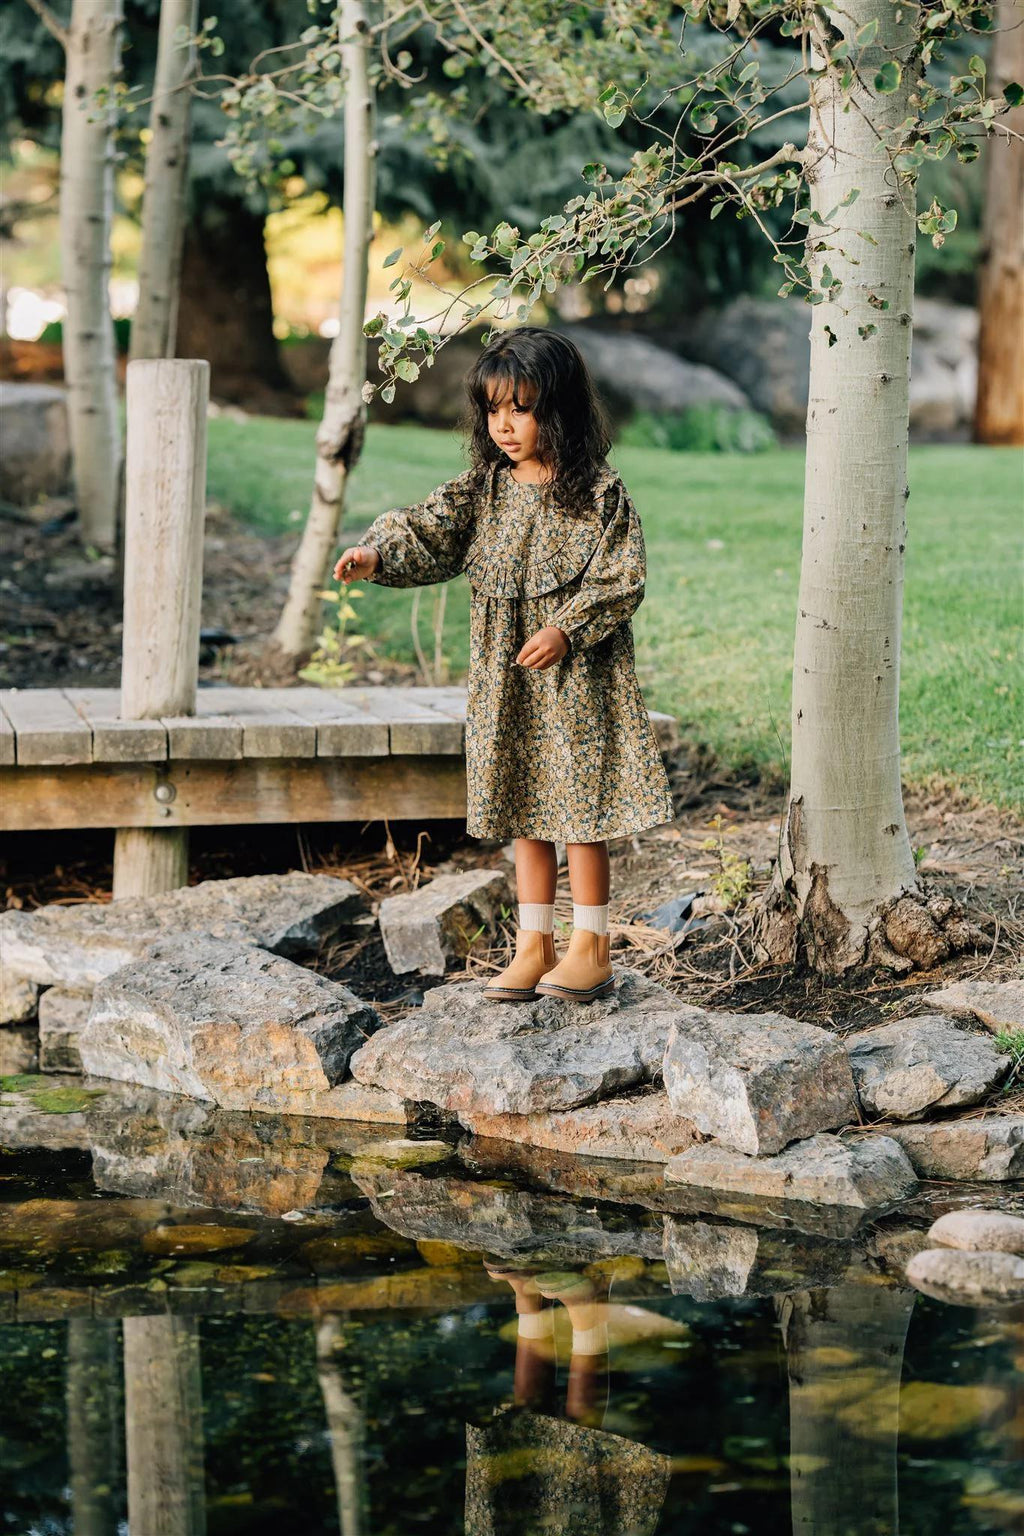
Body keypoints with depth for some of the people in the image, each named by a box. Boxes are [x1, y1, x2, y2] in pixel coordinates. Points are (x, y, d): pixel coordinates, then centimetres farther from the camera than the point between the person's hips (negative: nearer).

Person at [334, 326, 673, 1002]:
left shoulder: (600, 492, -9)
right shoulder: (484, 488, 5)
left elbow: (620, 579, -11)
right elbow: (427, 530, -5)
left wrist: (566, 631, -20)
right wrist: (377, 555, -24)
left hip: (576, 675, -5)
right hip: (505, 679, 5)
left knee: (579, 804, 1)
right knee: (524, 809, 11)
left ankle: (591, 948, 11)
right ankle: (534, 946, 19)